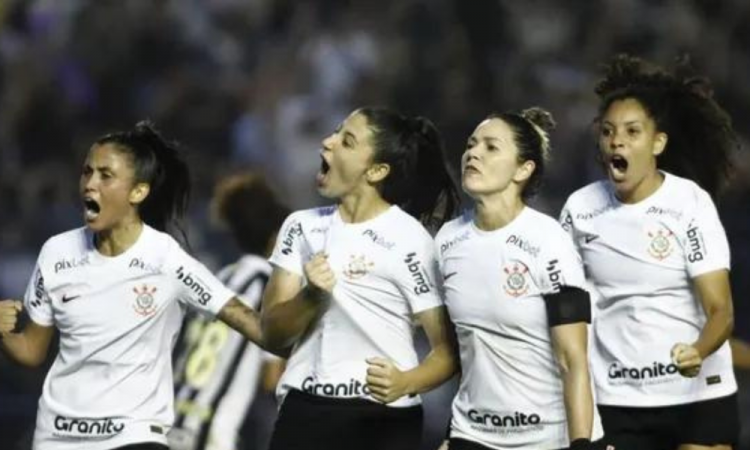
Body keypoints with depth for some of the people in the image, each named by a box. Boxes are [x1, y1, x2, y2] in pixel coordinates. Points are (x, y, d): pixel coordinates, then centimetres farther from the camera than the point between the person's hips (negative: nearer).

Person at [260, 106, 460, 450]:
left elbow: (449, 350, -5)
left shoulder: (408, 240, -6)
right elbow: (272, 334, 3)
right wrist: (311, 296, -17)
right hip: (305, 413, 4)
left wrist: (407, 382, -26)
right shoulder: (303, 227, 8)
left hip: (383, 422, -4)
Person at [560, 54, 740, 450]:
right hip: (616, 399, 3)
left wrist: (698, 352, -33)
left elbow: (720, 309, -13)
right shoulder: (580, 208, 1)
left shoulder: (689, 202, -8)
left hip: (697, 395, -3)